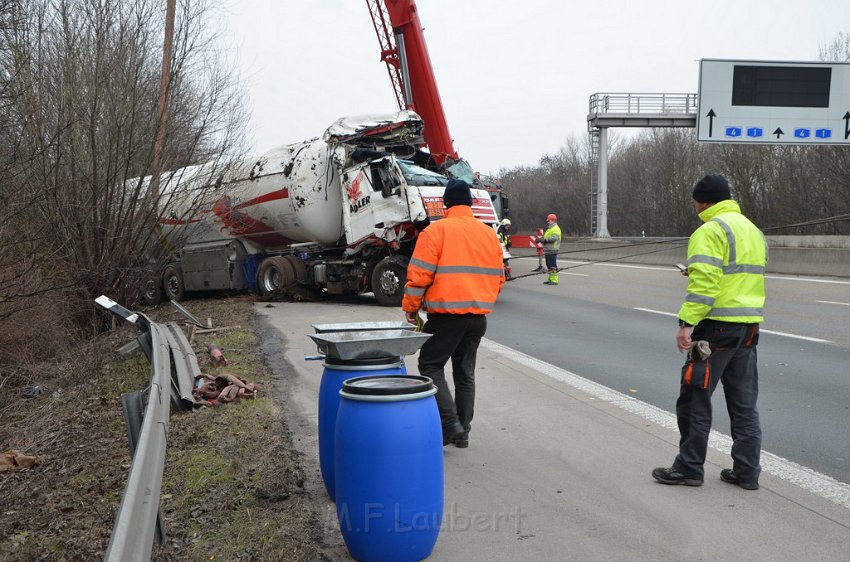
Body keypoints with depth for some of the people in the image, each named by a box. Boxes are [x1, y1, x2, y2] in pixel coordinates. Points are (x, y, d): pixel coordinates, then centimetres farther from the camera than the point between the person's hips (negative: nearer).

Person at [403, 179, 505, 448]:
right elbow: (498, 277, 14)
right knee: (465, 372, 15)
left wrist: (411, 306, -1)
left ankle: (450, 423, -5)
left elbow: (419, 275, -13)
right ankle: (462, 432, 20)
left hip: (446, 315, -6)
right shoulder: (489, 233, 9)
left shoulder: (436, 230, -10)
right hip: (478, 316, 6)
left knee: (430, 366, 6)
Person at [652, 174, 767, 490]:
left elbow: (704, 283, -22)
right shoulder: (753, 230, 18)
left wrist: (686, 322, -22)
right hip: (750, 326, 9)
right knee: (744, 402, 13)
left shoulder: (710, 230, -12)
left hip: (717, 325, -9)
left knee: (694, 398, 2)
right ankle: (746, 472, 19)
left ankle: (689, 468, 10)